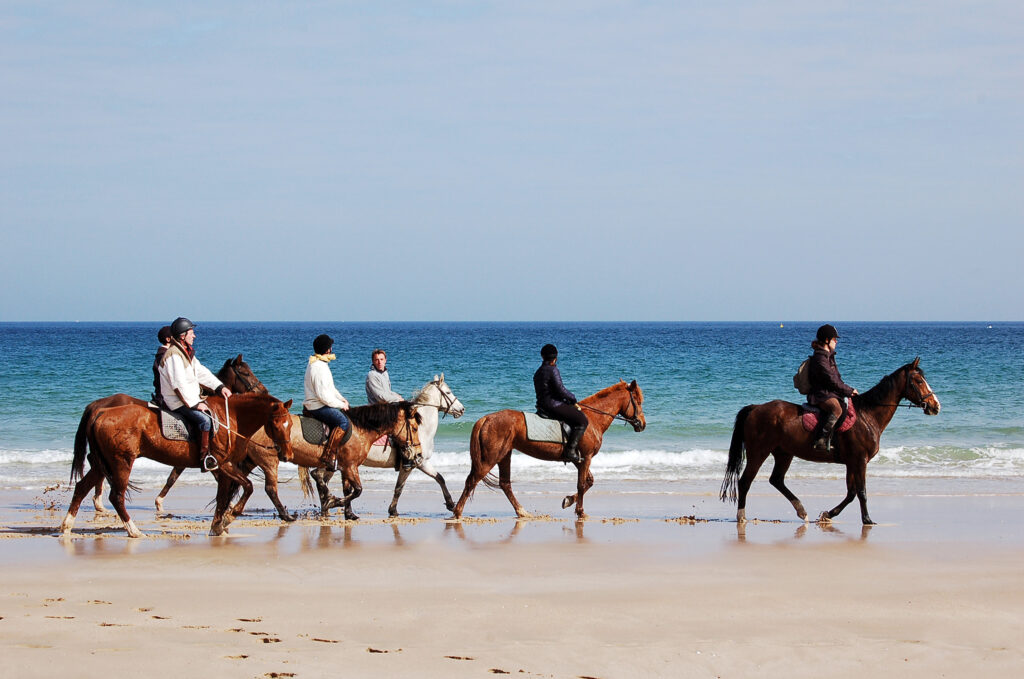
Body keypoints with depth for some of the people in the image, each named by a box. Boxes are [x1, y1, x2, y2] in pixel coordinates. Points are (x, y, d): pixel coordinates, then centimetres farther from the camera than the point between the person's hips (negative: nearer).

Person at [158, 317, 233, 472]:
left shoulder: (187, 352, 15)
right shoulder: (173, 355, -18)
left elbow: (202, 372, 19)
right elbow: (179, 385, -22)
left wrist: (219, 387, 9)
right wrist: (195, 404, -20)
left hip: (191, 398, 10)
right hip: (177, 402, -10)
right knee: (205, 418, -29)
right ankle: (205, 457, -29)